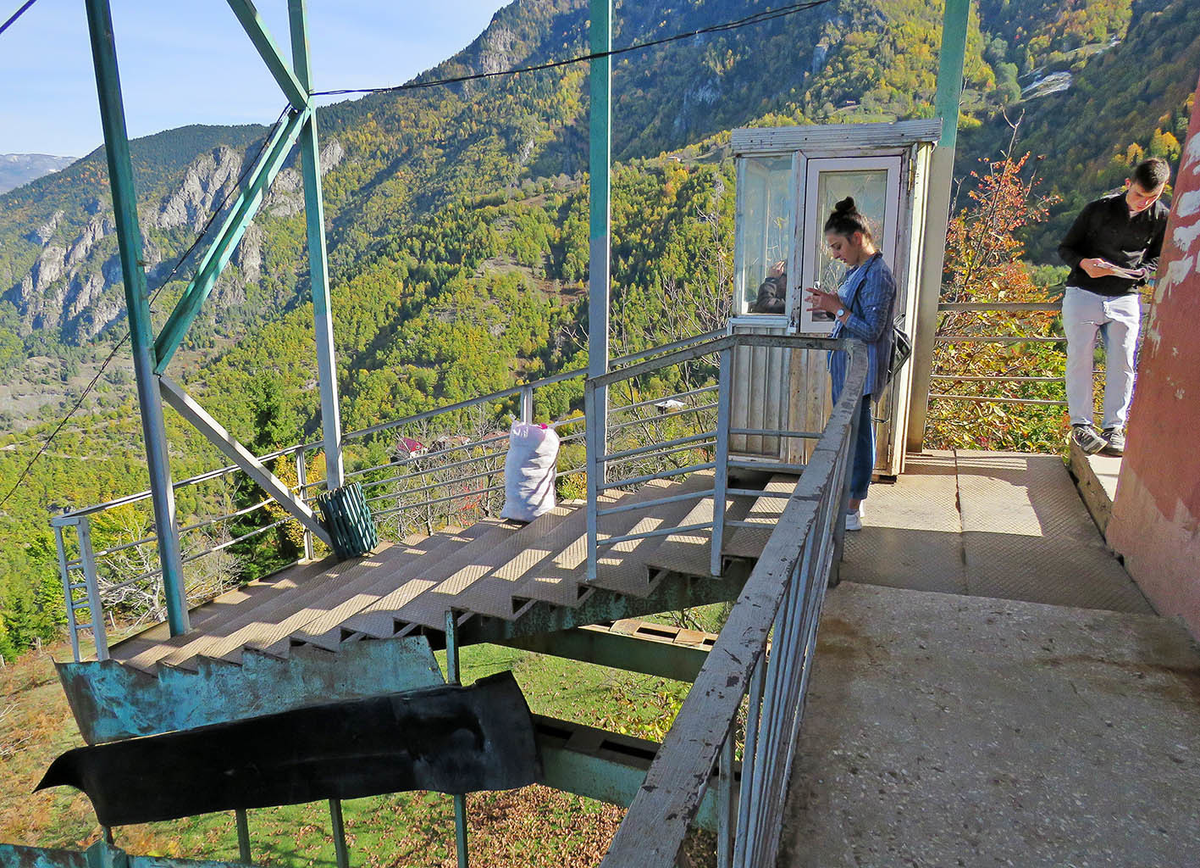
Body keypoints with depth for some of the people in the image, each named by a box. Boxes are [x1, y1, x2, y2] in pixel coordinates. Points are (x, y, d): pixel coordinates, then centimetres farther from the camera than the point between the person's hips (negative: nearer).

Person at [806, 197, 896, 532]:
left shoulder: (877, 275, -19)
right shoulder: (856, 270, 11)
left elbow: (871, 330, -22)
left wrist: (836, 307, -19)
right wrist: (831, 303, 3)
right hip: (845, 366, 10)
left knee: (857, 435, -2)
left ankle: (852, 512, 8)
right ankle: (848, 498, 30)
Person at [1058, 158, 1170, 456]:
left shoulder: (1161, 217, 1)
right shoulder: (1098, 209, -6)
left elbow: (1157, 256, 15)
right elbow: (1065, 247, 2)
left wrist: (1144, 271, -8)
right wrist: (1083, 263, -19)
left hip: (1126, 299, 2)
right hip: (1083, 294, -2)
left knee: (1122, 363, -2)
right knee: (1080, 358, -5)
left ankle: (1115, 427, 8)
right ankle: (1080, 424, 4)